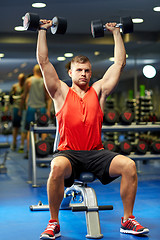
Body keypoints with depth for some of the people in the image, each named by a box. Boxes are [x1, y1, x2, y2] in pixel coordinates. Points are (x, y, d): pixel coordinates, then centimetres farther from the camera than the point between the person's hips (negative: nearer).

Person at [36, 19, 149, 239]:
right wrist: (43, 30, 10)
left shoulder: (98, 91, 15)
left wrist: (116, 32, 22)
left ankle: (127, 221, -7)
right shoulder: (61, 93, 10)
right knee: (57, 167, -37)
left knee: (129, 165, -24)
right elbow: (43, 61, 7)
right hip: (68, 152, -2)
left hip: (96, 153, 2)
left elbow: (119, 63, 17)